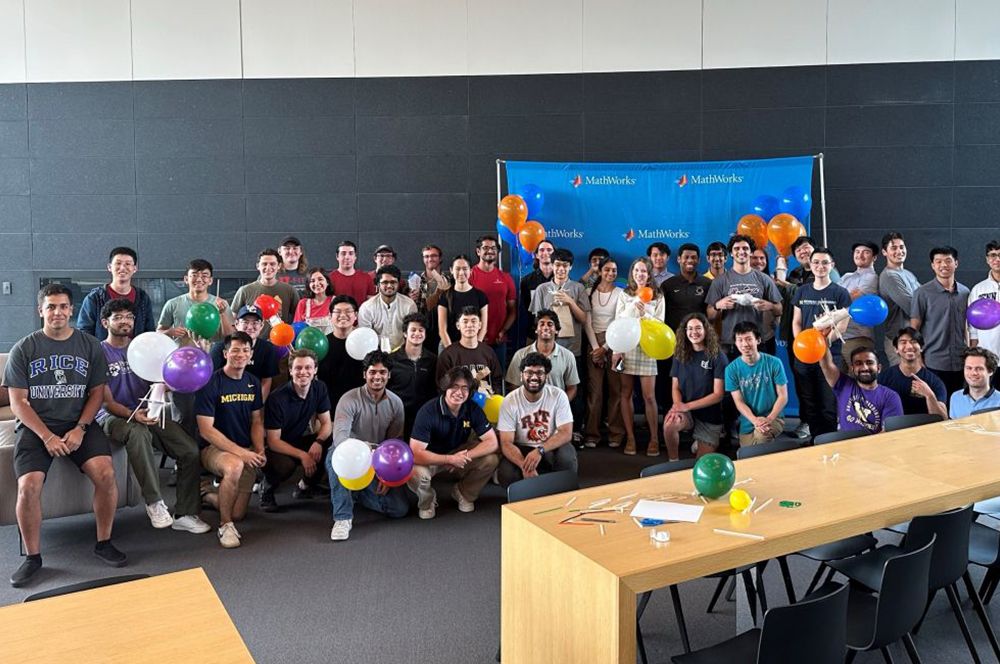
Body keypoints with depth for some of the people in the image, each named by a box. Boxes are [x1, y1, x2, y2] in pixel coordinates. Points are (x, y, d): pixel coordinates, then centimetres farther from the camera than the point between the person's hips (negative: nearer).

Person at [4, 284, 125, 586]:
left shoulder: (89, 345, 6)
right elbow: (18, 402, -1)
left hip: (79, 424, 1)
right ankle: (32, 556, -4)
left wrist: (80, 429, -10)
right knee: (28, 486, -25)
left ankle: (104, 542, -4)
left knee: (106, 473, -24)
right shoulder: (23, 349, 2)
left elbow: (97, 393, 6)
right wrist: (47, 436, -14)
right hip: (35, 427, -1)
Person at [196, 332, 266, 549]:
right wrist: (241, 452, -23)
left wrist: (259, 451, -6)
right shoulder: (211, 383, -12)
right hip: (213, 447, -5)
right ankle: (225, 525, -19)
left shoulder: (253, 383, 7)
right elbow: (206, 430, -16)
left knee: (238, 514, -1)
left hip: (246, 451, 5)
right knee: (235, 466, -40)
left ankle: (211, 496, 34)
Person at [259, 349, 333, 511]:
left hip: (300, 440, 6)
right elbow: (273, 441, -21)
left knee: (332, 440, -21)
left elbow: (326, 423, -3)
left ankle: (307, 485, 3)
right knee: (285, 465, -39)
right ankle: (267, 487, -1)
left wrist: (318, 442, -26)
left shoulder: (319, 388, -7)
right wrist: (301, 455, -32)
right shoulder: (277, 399, -23)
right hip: (277, 447, -6)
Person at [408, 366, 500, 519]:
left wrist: (465, 457, -28)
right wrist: (450, 459, -33)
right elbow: (416, 454, -31)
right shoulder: (428, 411, -26)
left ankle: (463, 494, 7)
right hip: (430, 458, -3)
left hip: (458, 453, 4)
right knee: (416, 473, -37)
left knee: (491, 459, -21)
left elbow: (492, 442, -15)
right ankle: (427, 501, 1)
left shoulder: (473, 409, -14)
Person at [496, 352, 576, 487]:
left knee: (567, 456, -32)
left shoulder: (558, 396, -11)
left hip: (551, 448, 0)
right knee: (506, 474, -29)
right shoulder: (510, 401, -13)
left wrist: (540, 450, -34)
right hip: (521, 450, 0)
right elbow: (506, 443, -16)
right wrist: (524, 466, -36)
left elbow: (566, 433, -17)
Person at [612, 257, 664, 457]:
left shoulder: (658, 296, 6)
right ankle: (630, 437, 12)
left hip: (647, 347, -1)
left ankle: (654, 438, 7)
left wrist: (645, 313, -15)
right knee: (626, 394, 3)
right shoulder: (624, 294, 8)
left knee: (649, 396, -4)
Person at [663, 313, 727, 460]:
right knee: (669, 424, -34)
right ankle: (673, 463, -9)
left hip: (710, 417, -1)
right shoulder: (680, 355, 1)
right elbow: (675, 387, 3)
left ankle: (699, 443, 38)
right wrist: (678, 406, -20)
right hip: (685, 410, 2)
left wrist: (687, 406, -21)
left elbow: (718, 394, -13)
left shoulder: (718, 356, -11)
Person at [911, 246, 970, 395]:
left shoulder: (965, 292, 8)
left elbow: (965, 326, 17)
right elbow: (914, 328, -4)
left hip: (960, 363, 4)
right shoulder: (923, 293, -5)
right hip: (934, 364, -4)